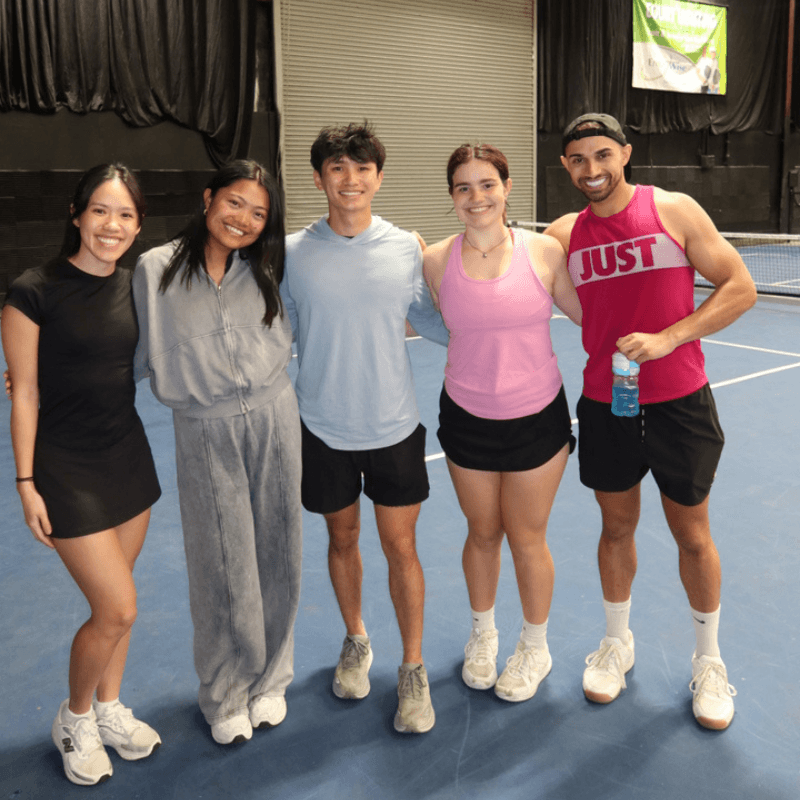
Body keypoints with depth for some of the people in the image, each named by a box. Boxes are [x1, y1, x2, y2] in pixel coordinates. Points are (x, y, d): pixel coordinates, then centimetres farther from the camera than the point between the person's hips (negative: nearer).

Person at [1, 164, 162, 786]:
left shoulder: (134, 286, 3)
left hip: (128, 456, 6)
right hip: (67, 469, -5)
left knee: (114, 602, 16)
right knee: (117, 610, -3)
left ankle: (109, 709, 38)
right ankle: (74, 719, 25)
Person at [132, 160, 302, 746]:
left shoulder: (267, 270, 4)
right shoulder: (155, 269, -3)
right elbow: (140, 355, 0)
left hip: (274, 419, 2)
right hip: (204, 433, -2)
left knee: (274, 554, 9)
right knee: (223, 565, 4)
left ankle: (269, 680, 32)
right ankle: (227, 696, 28)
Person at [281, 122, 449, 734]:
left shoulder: (406, 247, -4)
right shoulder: (292, 252, -5)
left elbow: (426, 318, 9)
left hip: (394, 425, 0)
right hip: (323, 427, 1)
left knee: (401, 546, 5)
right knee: (342, 537, 16)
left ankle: (413, 669, 24)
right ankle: (356, 642, 41)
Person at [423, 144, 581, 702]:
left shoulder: (545, 252, -10)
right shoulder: (437, 261, -5)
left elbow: (587, 313, 2)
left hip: (537, 419, -1)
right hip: (466, 419, 2)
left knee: (527, 540, 11)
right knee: (482, 533, 16)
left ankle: (535, 648, 37)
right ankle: (483, 634, 43)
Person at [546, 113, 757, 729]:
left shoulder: (675, 211, -6)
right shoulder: (564, 235, 2)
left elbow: (740, 288, -7)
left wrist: (668, 338, -17)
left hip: (679, 405, -2)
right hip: (604, 406, 2)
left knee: (692, 535, 10)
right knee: (617, 528, 15)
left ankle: (709, 661, 31)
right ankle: (618, 642, 37)